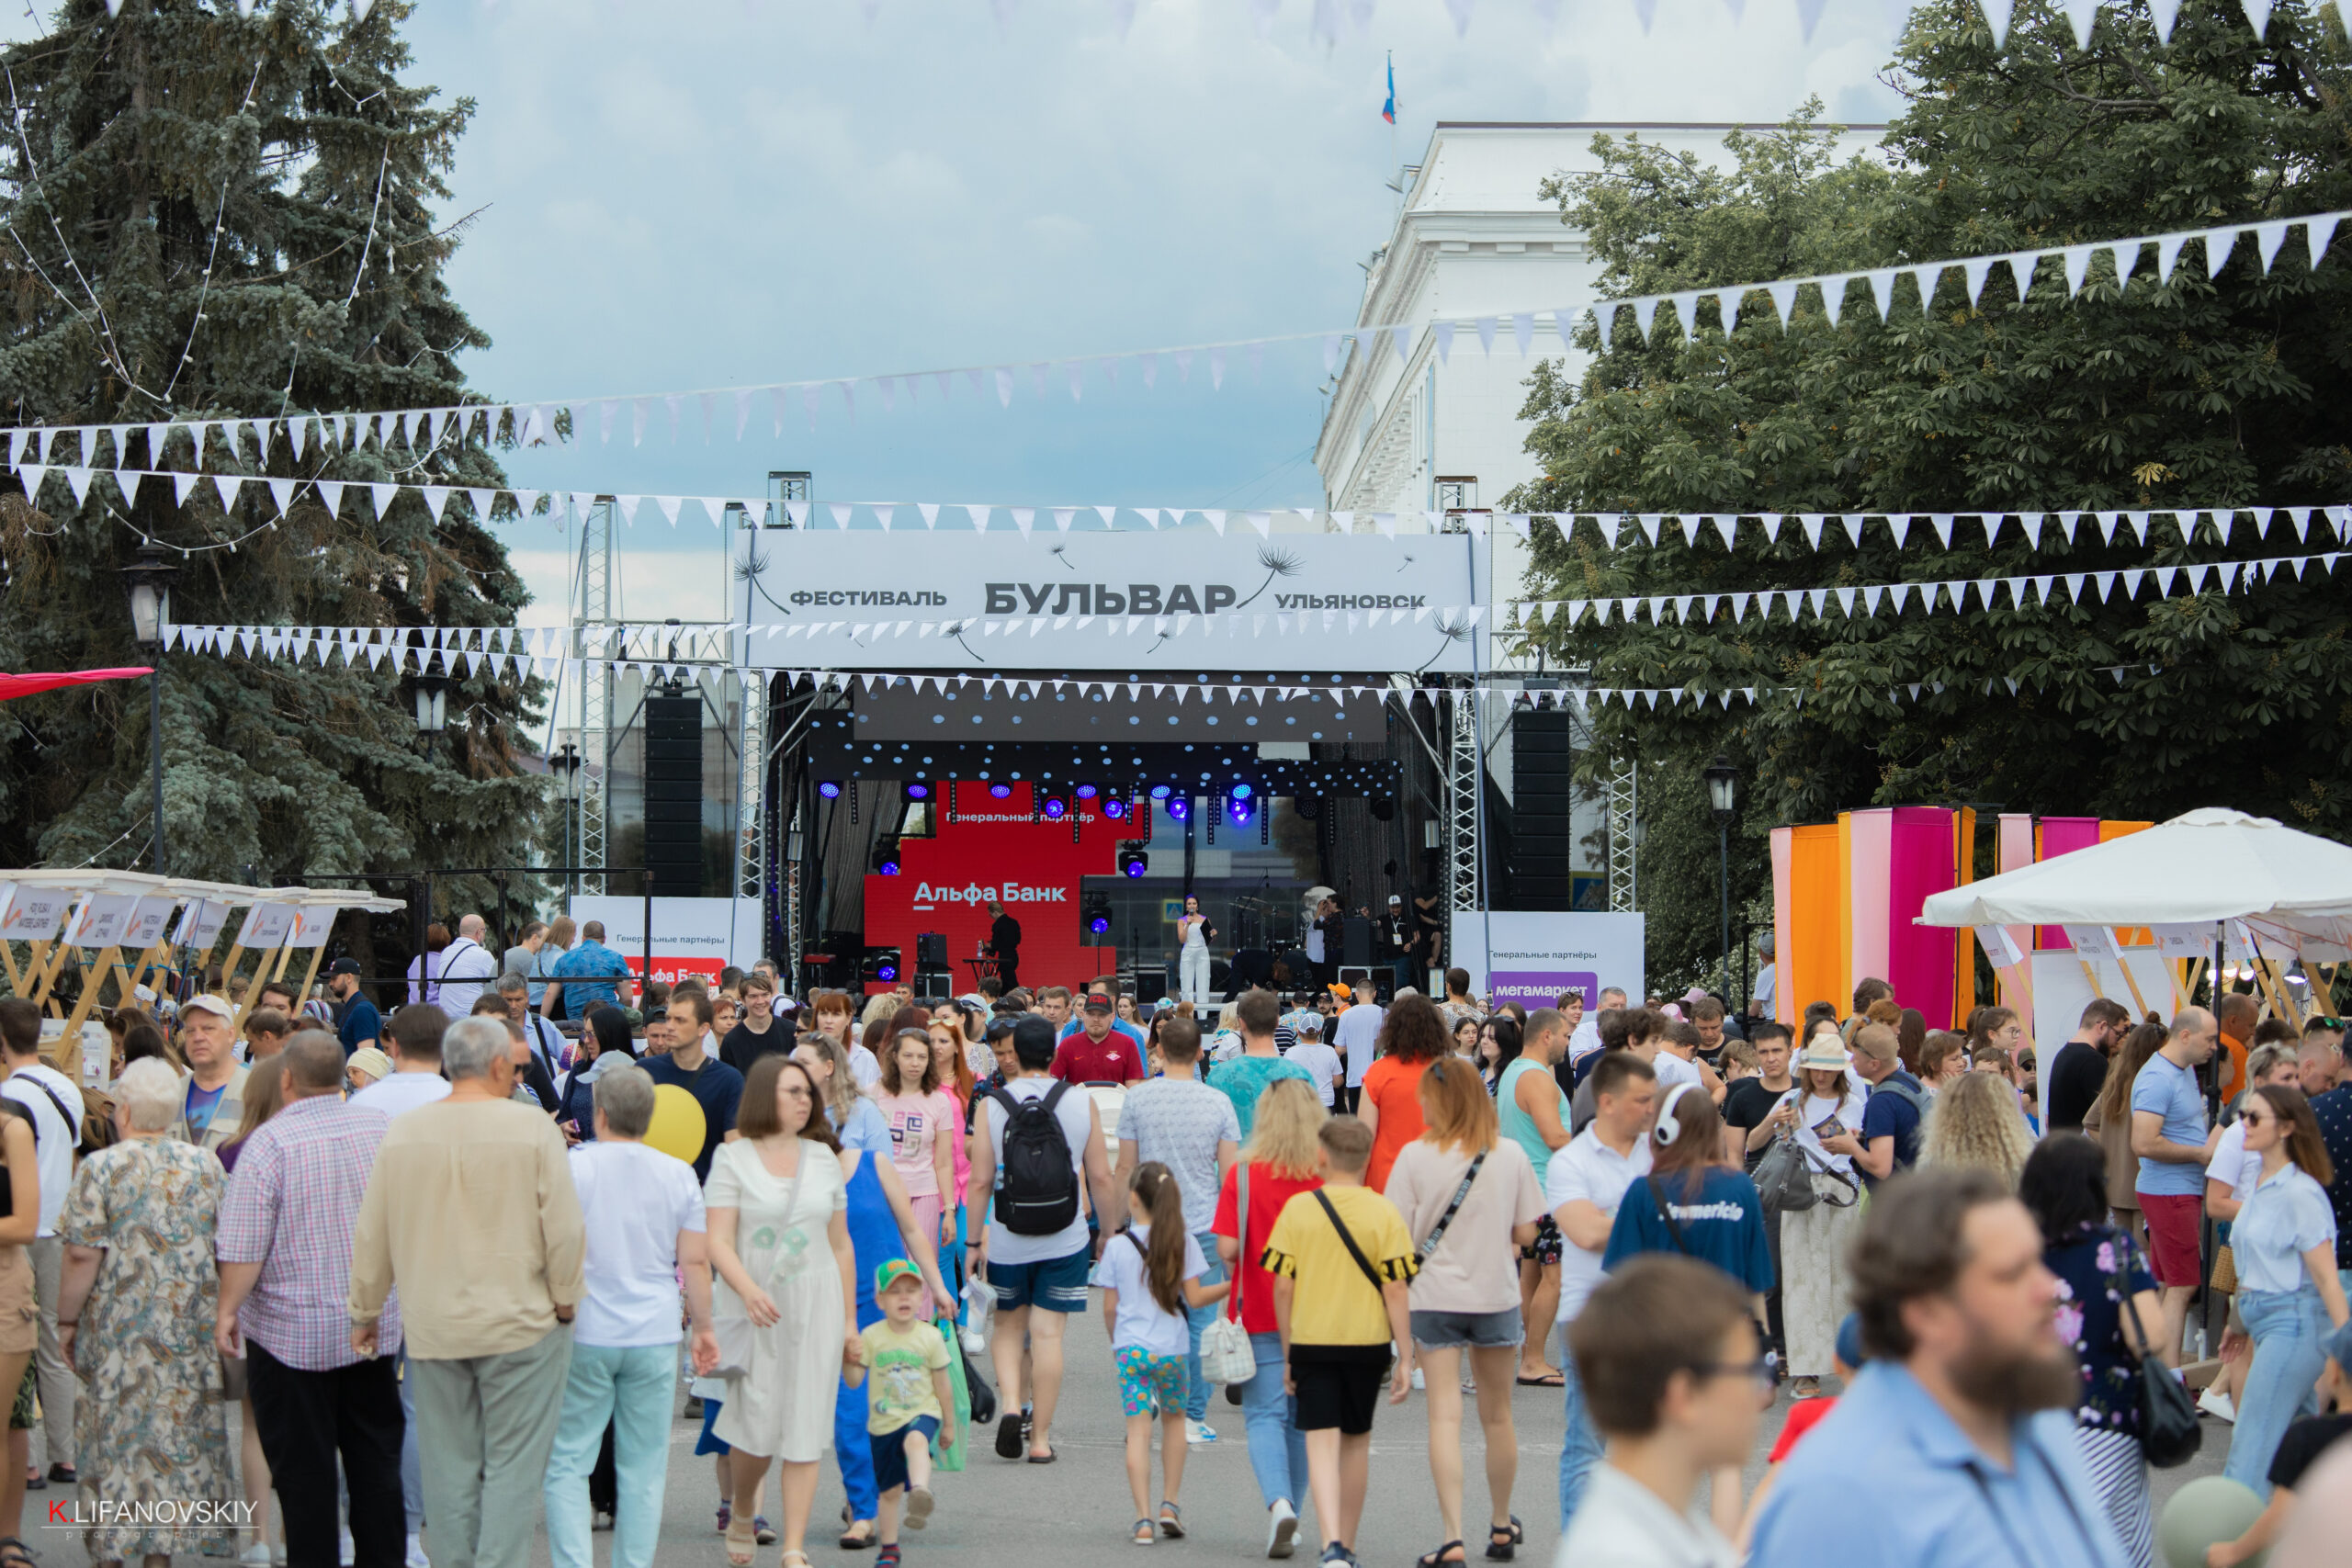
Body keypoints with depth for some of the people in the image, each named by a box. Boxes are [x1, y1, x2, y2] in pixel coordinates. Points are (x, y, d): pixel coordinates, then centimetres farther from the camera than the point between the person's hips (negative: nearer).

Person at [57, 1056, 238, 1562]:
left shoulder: (101, 1168, -8)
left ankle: (112, 1548, 6)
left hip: (118, 1330, -3)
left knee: (115, 1435, 4)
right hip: (191, 1330, 3)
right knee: (180, 1431, 8)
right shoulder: (206, 1166, 4)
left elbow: (82, 1256, -11)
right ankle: (165, 1545, 10)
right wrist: (221, 1314, 17)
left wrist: (66, 1321, -1)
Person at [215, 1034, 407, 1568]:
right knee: (375, 1458, 14)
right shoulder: (382, 1129, 0)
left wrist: (227, 1310, -6)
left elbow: (244, 1245, -17)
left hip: (292, 1330, -4)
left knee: (303, 1468, 4)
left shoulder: (269, 1142, -15)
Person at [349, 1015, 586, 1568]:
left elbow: (371, 1236, 8)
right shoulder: (531, 1126, -10)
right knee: (512, 1462, 2)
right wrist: (564, 1301, 4)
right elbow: (564, 1227, -10)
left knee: (449, 1463, 11)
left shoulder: (403, 1130, 2)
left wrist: (366, 1312, 19)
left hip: (433, 1328, 4)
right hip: (519, 1320, -4)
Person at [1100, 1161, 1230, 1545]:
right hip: (1173, 1348, 1)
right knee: (1174, 1418, 22)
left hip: (1131, 1346, -1)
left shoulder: (1117, 1245, -2)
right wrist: (1233, 1285, 9)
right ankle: (1170, 1503, 18)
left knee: (1138, 1429, -3)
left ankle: (1143, 1518, -11)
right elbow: (1195, 1298, -4)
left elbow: (1110, 1307, 3)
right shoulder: (1182, 1240, -2)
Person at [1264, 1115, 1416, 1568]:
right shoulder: (1384, 1213, -5)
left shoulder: (1297, 1209, -4)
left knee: (1322, 1443, -2)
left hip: (1311, 1343, -1)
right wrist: (1405, 1358, -2)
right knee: (1356, 1440, 17)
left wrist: (1288, 1351, 8)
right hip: (1367, 1343, 1)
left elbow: (1283, 1287, -2)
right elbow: (1397, 1291, -8)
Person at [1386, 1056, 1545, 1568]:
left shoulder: (1415, 1156, -10)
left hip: (1434, 1296, -2)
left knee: (1445, 1416, -3)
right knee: (1497, 1415, 17)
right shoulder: (1511, 1155, -4)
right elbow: (1527, 1233, 0)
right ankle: (1502, 1526, 32)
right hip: (1497, 1296, 2)